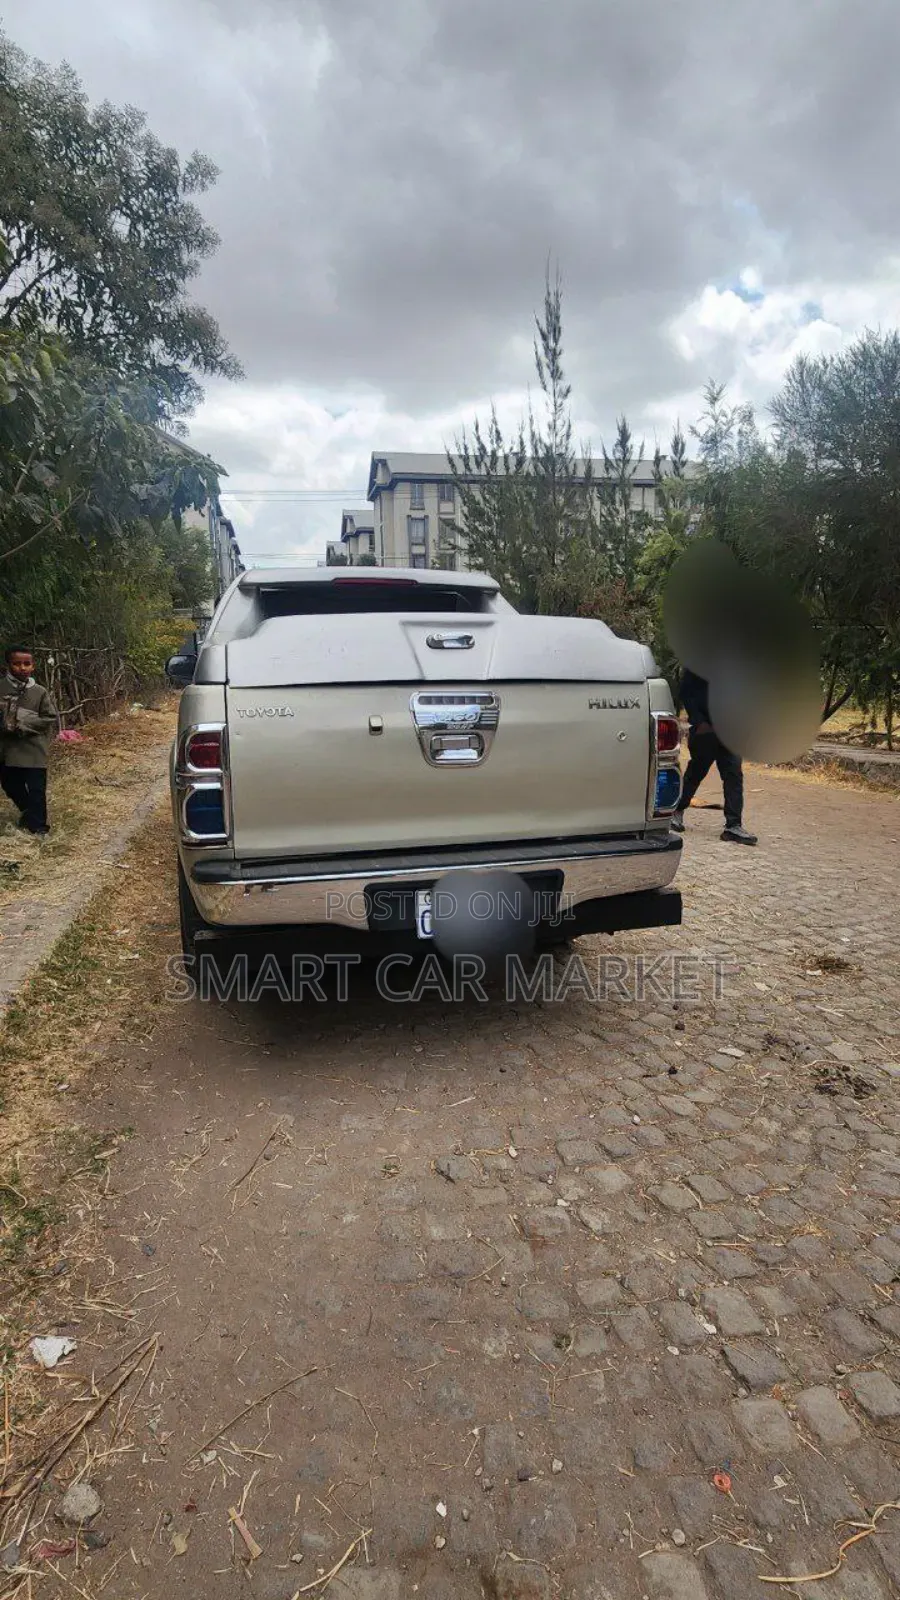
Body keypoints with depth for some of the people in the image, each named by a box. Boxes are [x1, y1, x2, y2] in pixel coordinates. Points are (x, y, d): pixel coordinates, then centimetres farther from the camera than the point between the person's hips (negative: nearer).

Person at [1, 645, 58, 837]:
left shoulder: (39, 692, -5)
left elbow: (51, 718, -4)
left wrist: (24, 725, -13)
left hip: (33, 750, -3)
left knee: (36, 790, -1)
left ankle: (38, 828, 9)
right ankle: (27, 811, 44)